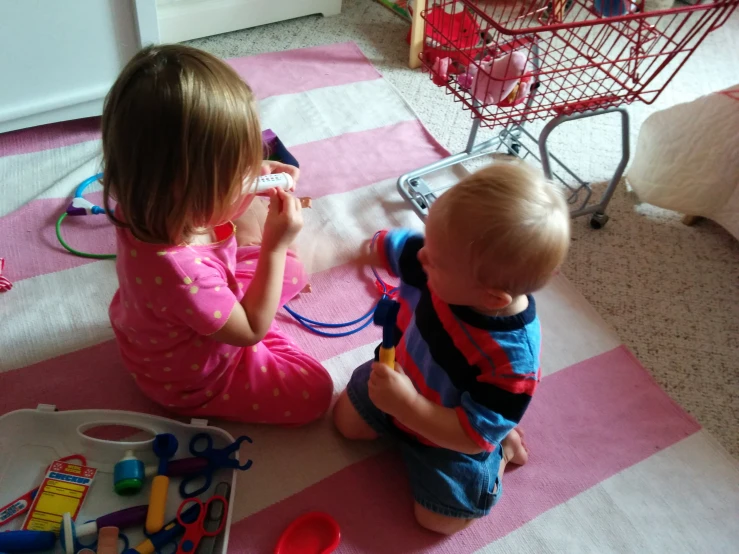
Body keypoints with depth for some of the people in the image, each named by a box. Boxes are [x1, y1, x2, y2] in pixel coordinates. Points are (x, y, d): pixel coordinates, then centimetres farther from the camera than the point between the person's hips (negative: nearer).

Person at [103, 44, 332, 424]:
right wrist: (276, 246, -28)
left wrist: (255, 176, -18)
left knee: (291, 273, 16)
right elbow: (251, 331, -28)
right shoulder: (180, 272, -47)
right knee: (314, 392, 2)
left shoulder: (149, 206, -24)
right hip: (192, 381, -7)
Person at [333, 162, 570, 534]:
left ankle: (503, 449, 23)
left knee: (439, 520, 6)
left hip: (449, 436, -5)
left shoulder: (511, 360, -43)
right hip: (402, 377, 5)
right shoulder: (446, 270, -31)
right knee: (347, 421, 20)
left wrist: (407, 405, -43)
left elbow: (471, 436, -34)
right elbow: (389, 248, -11)